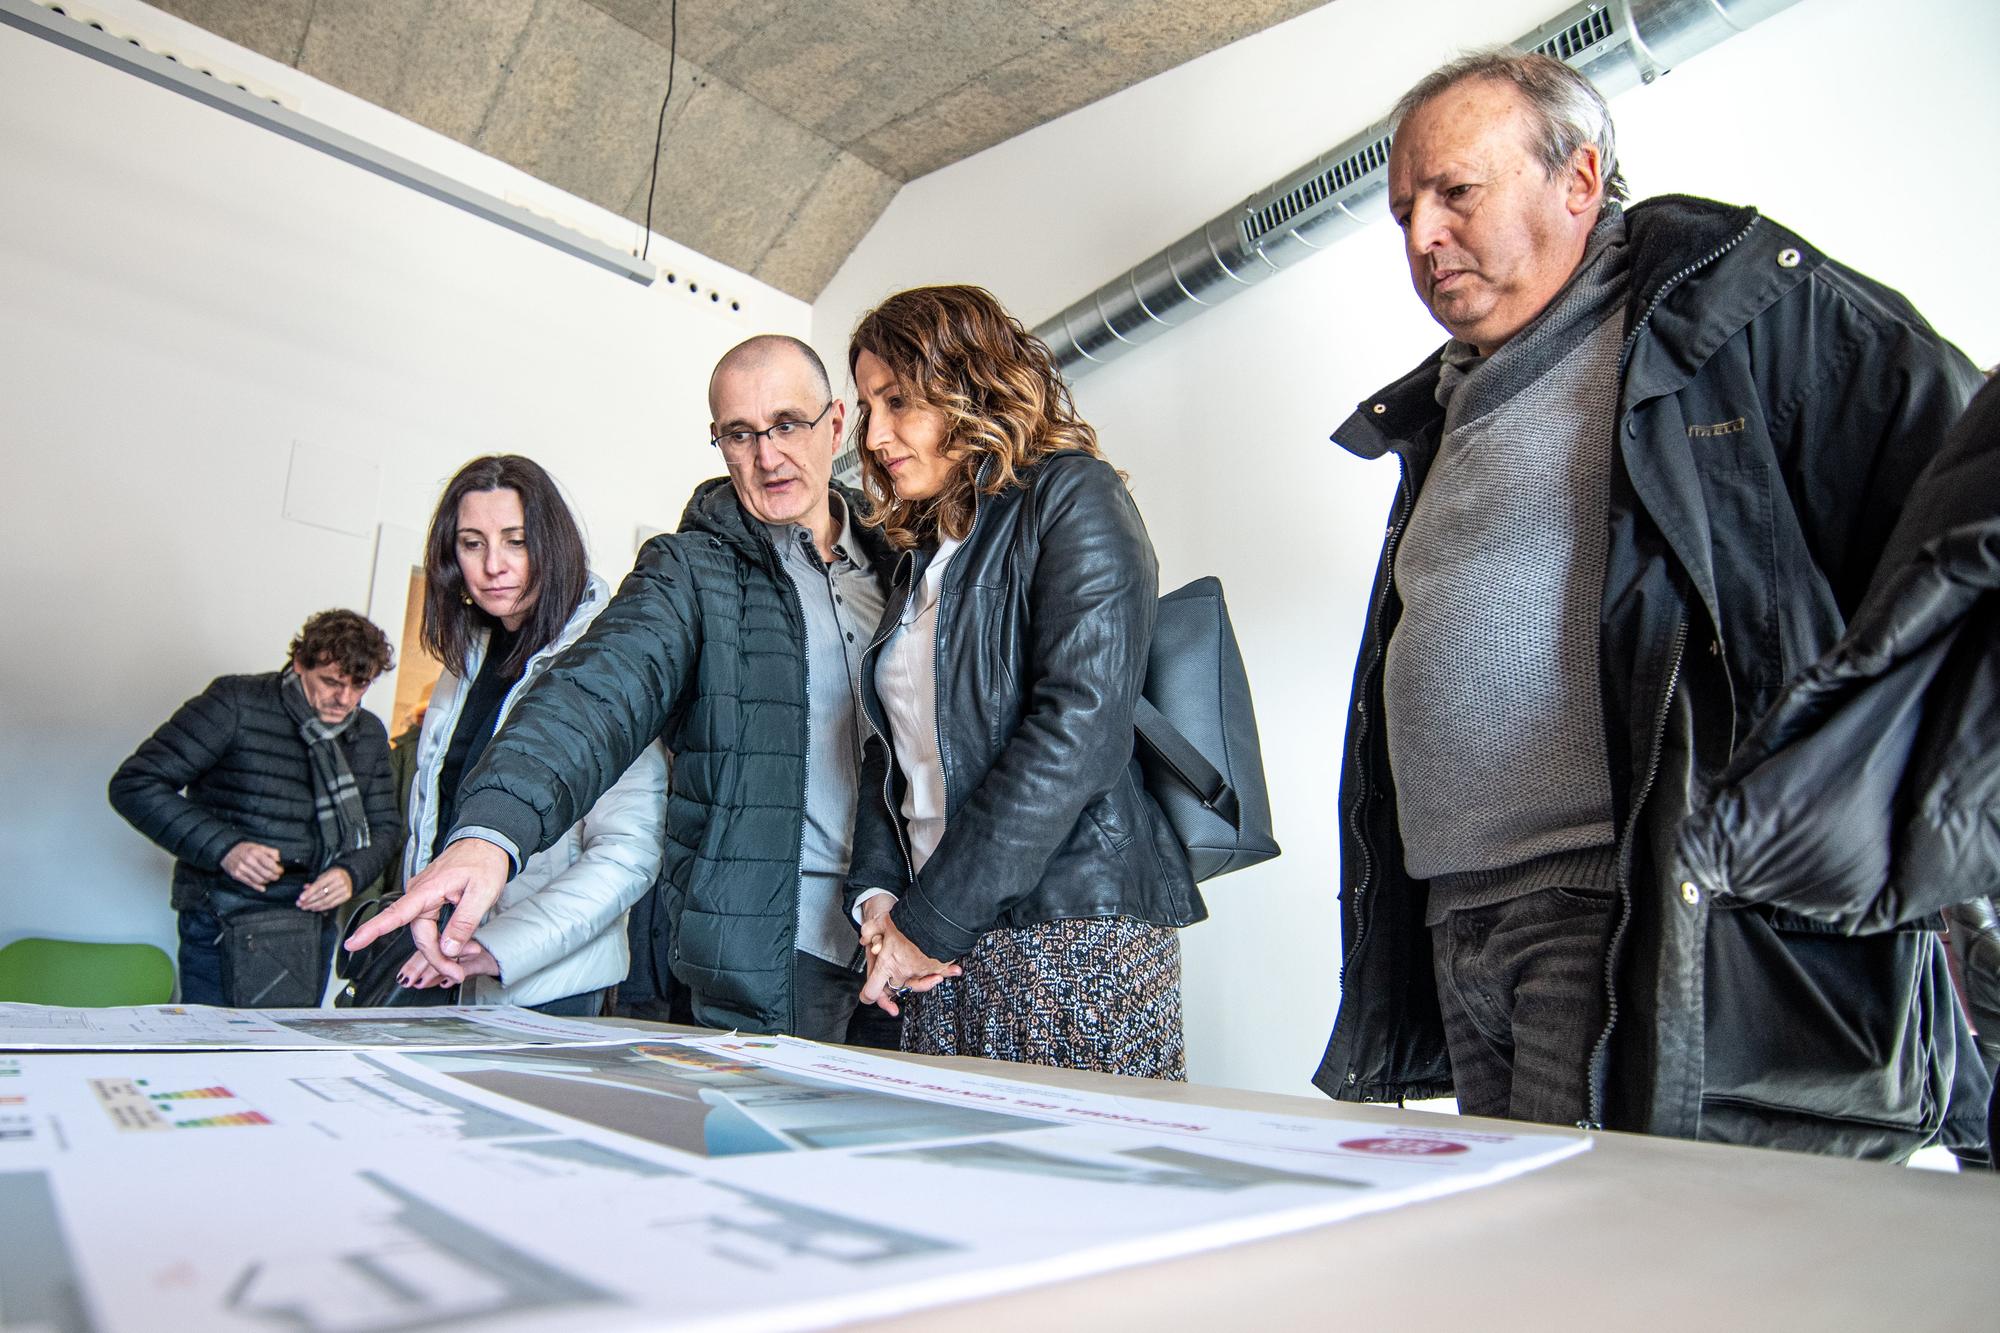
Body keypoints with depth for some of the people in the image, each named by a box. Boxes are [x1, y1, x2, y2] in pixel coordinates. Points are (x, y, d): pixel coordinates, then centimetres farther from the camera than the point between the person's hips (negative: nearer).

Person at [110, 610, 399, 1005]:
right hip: (221, 927, -4)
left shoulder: (369, 734, 8)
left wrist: (352, 871, -9)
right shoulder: (237, 703, -8)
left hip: (312, 927, 5)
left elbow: (385, 825, 13)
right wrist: (223, 848, -20)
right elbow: (134, 785, -9)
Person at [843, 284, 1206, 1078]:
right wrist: (878, 891, 0)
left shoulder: (1074, 498, -5)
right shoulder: (921, 554, 18)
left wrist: (930, 922, -15)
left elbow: (1077, 731, -17)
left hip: (1073, 936, -6)